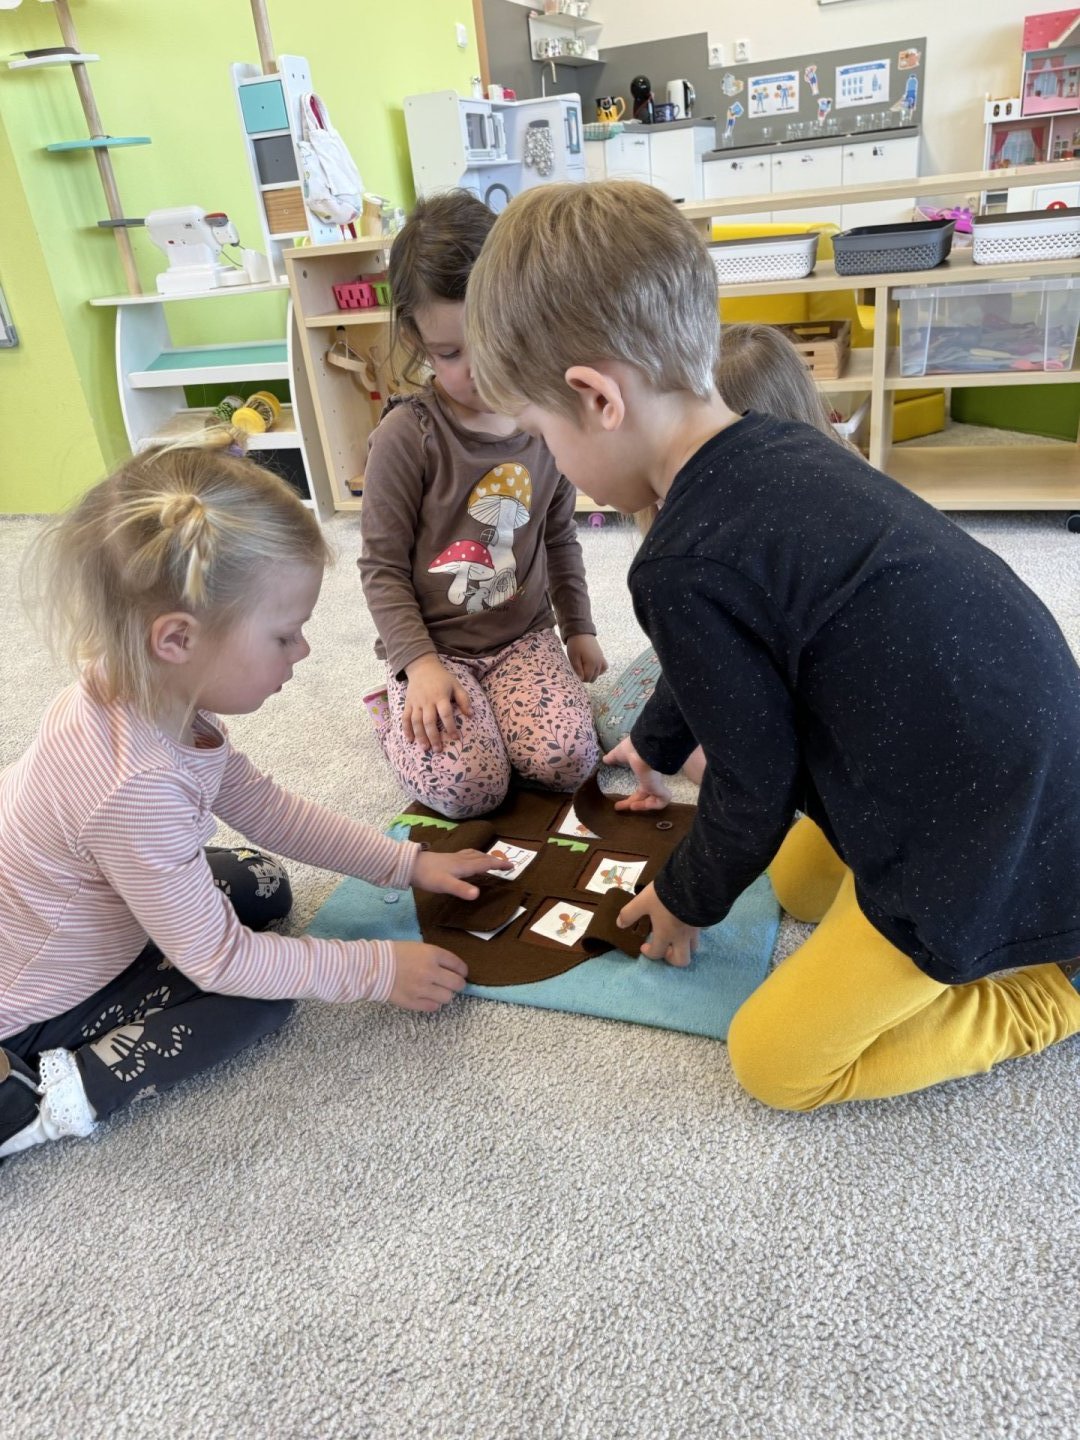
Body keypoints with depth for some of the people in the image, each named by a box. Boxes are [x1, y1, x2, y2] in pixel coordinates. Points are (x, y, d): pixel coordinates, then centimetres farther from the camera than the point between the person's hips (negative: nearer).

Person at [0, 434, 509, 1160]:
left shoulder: (154, 700, -15)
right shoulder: (135, 787, -41)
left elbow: (265, 807, -2)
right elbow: (217, 959, -28)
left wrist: (407, 863, -2)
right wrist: (377, 970, -20)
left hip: (83, 922, 8)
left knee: (262, 887, 10)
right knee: (263, 996, -10)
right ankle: (59, 1093, -9)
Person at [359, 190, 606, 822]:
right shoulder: (406, 437, -14)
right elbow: (383, 566, -9)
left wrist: (578, 626, 13)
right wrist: (419, 663, -18)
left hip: (525, 633, 4)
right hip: (434, 643, -3)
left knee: (570, 763, -16)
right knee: (470, 789, -21)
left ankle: (486, 705, 14)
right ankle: (402, 707, 10)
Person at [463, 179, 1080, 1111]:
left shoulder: (683, 567, -27)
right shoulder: (777, 450, 2)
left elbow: (755, 786, -13)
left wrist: (687, 898, 9)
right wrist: (658, 743, 37)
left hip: (984, 847, -9)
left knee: (773, 1062, 5)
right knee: (798, 884, 28)